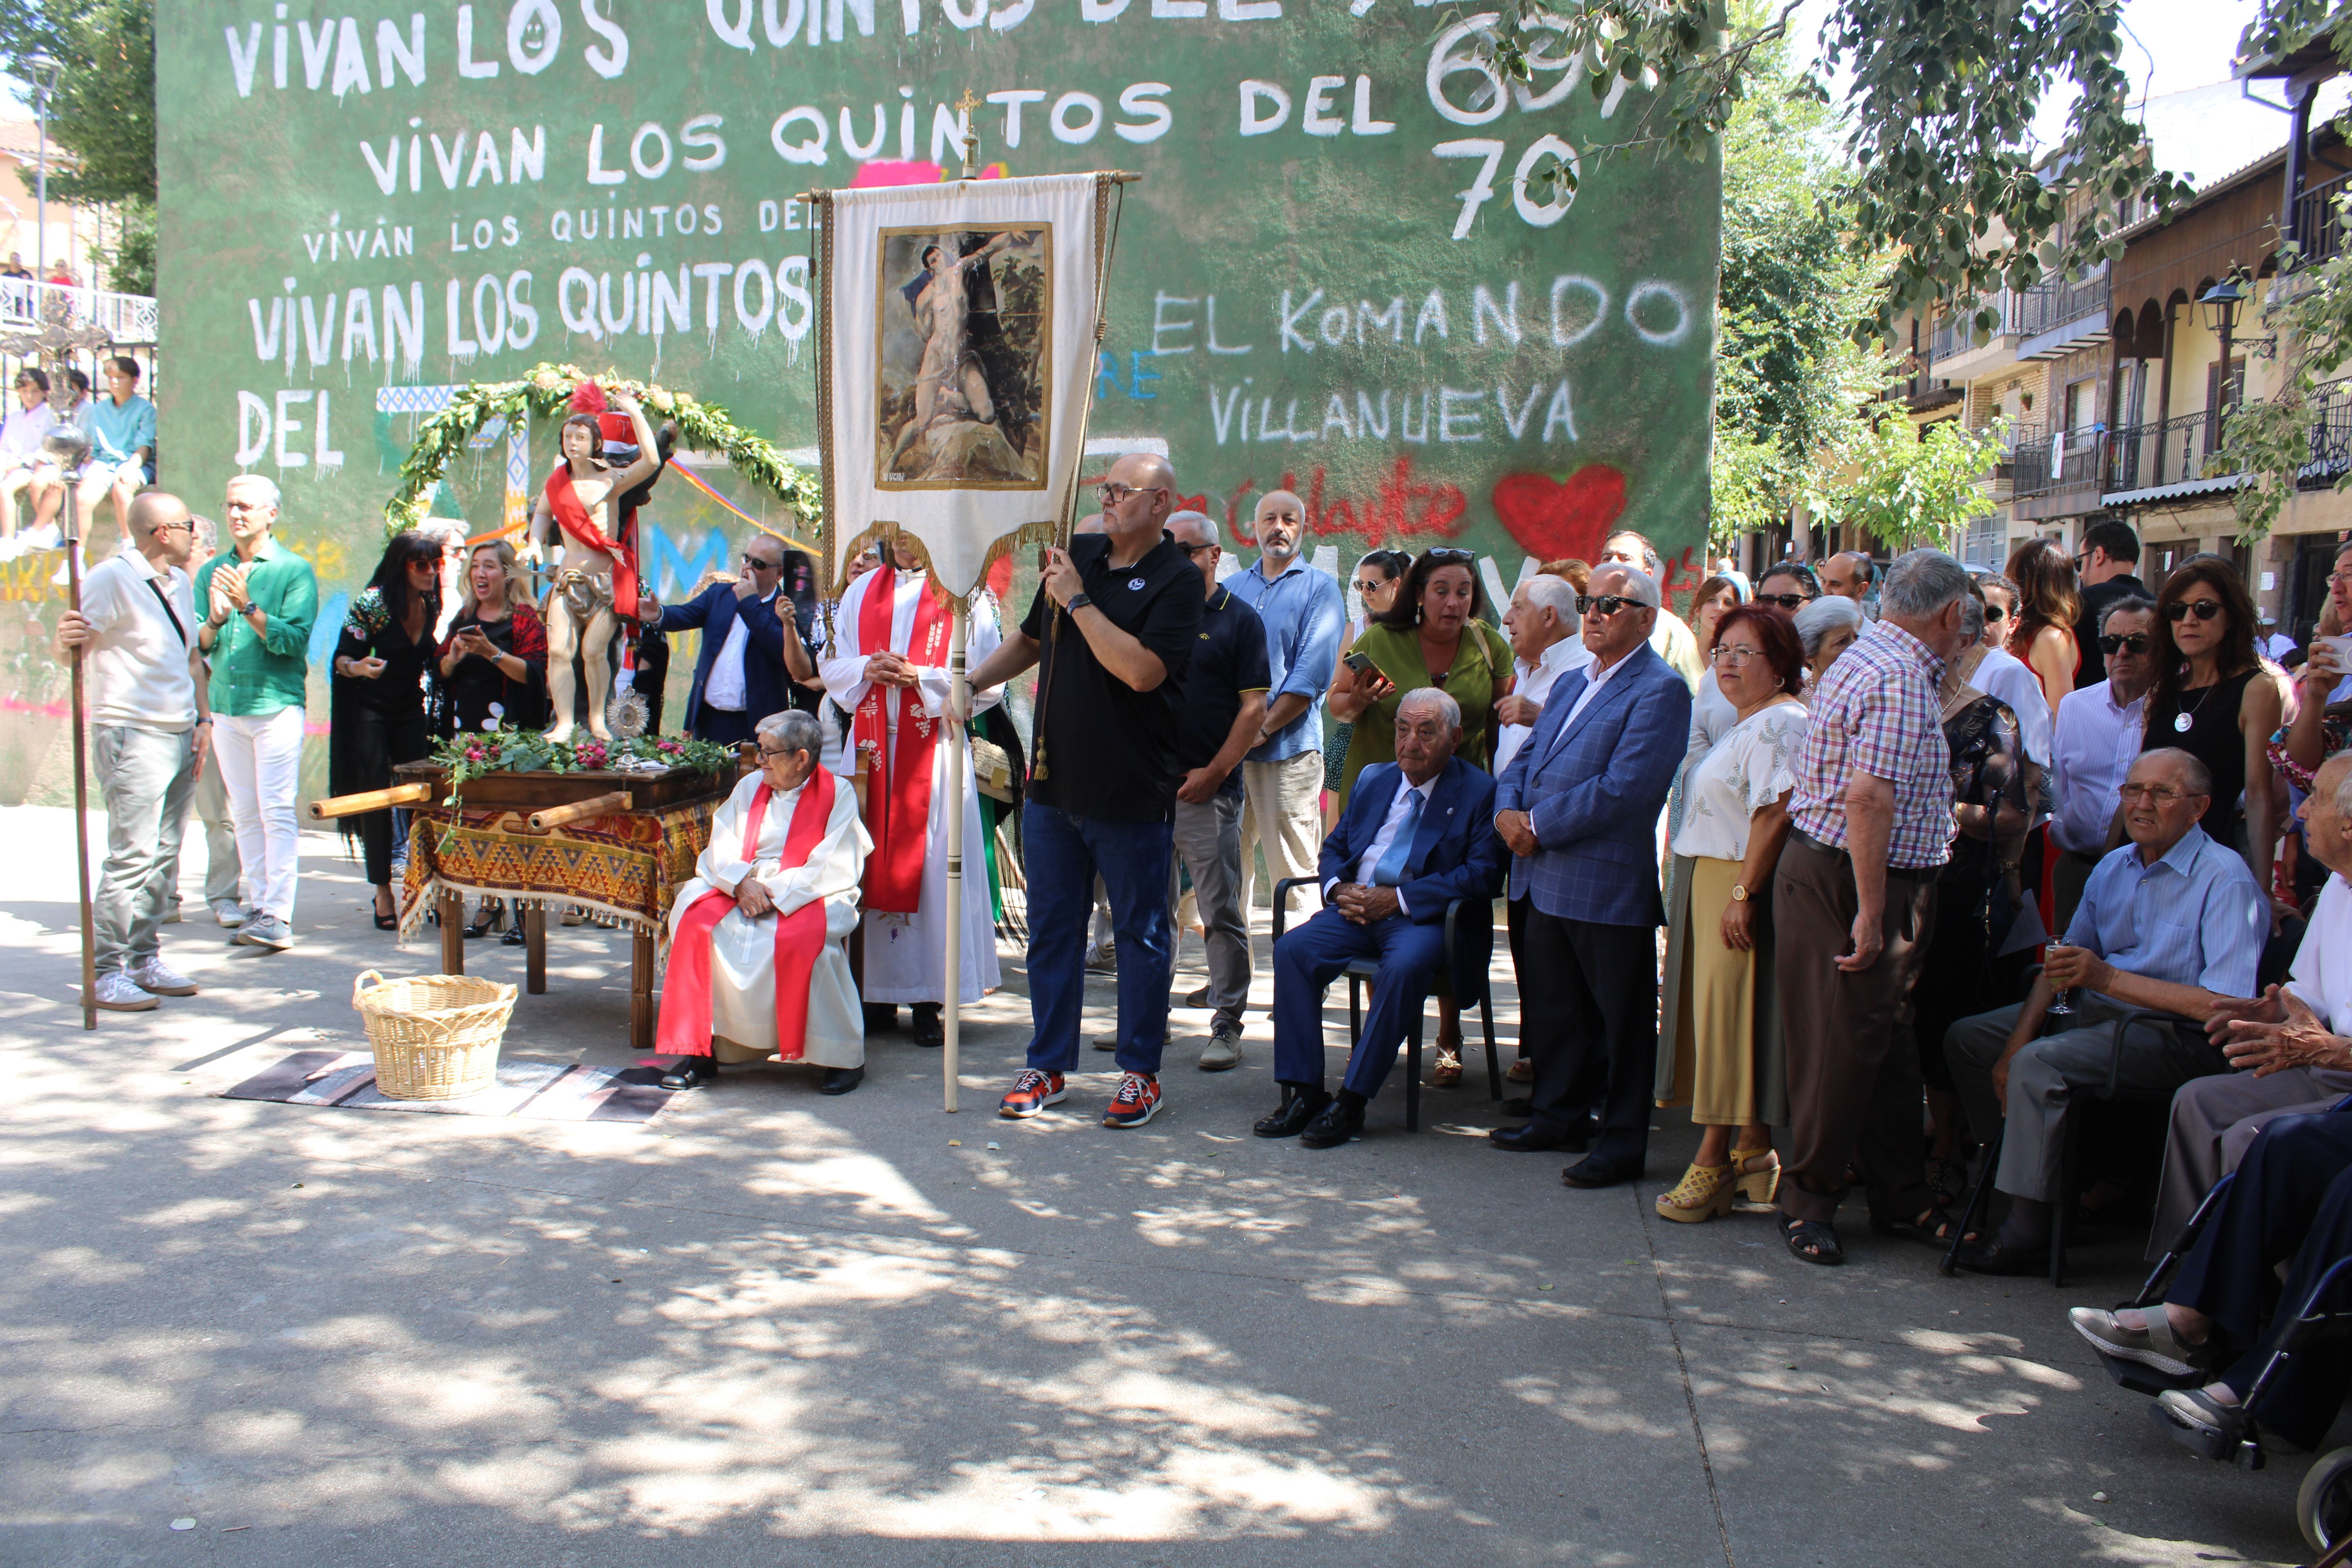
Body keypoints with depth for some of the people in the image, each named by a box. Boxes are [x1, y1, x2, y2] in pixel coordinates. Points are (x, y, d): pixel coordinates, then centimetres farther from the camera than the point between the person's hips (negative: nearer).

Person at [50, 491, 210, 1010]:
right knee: (132, 855, -10)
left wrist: (203, 718, 13)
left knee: (164, 855, 9)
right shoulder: (111, 579, -9)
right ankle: (105, 974, -4)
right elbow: (72, 649, -14)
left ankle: (145, 961, 17)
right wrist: (66, 637, -37)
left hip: (180, 735, 8)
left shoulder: (179, 583, 16)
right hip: (132, 736, -8)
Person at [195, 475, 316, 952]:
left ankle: (279, 916, -11)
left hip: (276, 704, -5)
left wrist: (248, 607, -20)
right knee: (244, 814, 7)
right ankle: (257, 906, 12)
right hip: (226, 708, 5)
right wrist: (215, 620, -10)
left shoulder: (294, 570, 0)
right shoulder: (211, 572, 13)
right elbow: (195, 645, 10)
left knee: (277, 813, -9)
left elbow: (294, 638, -10)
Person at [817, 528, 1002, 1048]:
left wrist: (921, 679, -15)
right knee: (871, 864, 3)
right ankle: (878, 994, 10)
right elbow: (832, 665, 14)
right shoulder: (862, 592, 15)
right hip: (871, 746, 4)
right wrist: (868, 670, -6)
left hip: (936, 747, -4)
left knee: (931, 866, -5)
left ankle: (930, 1002, 0)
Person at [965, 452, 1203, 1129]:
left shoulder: (1176, 580, -9)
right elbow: (1030, 638, 23)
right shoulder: (1076, 554, 10)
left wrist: (1079, 601, -16)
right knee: (1052, 928, 12)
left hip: (1131, 793, -6)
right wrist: (973, 681, 9)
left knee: (1139, 933, 5)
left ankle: (1140, 1073, 17)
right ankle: (1048, 1067, 23)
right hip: (1054, 782, 6)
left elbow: (1142, 669, -22)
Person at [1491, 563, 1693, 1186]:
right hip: (1547, 877, 8)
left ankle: (1622, 1144, 14)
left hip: (1608, 883, -8)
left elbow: (1621, 790, -20)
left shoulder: (1660, 690, -11)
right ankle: (1560, 1116, 33)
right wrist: (1509, 811, -4)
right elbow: (1527, 758, 17)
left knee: (1619, 1019, 4)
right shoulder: (1571, 683, 18)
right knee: (1554, 1009, 18)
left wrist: (1539, 826, -16)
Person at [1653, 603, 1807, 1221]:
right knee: (1720, 1016, 12)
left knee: (1729, 1016, -5)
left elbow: (1775, 816, -22)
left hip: (1739, 888, -10)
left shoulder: (1780, 723, -14)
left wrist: (1743, 894, -24)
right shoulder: (1743, 723, 18)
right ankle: (1754, 1154, 19)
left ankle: (1713, 1160, 0)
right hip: (1705, 887, 10)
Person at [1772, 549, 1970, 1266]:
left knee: (1885, 1043, 15)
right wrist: (1871, 912, -26)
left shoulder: (1867, 658, 16)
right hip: (1852, 882, -11)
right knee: (1845, 1046, -2)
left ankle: (1902, 1197, 25)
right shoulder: (1900, 677, -17)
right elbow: (1869, 796, -27)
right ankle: (1808, 1200, 10)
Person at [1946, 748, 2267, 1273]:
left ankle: (2028, 1235, -19)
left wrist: (2110, 978, -27)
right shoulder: (2113, 867, 10)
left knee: (2039, 1066, -29)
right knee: (1966, 1038, 4)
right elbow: (2063, 965, 10)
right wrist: (2016, 1041, -4)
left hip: (2178, 1034, -9)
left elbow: (2227, 1007, -24)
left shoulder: (2226, 881, -15)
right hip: (2097, 1012, 9)